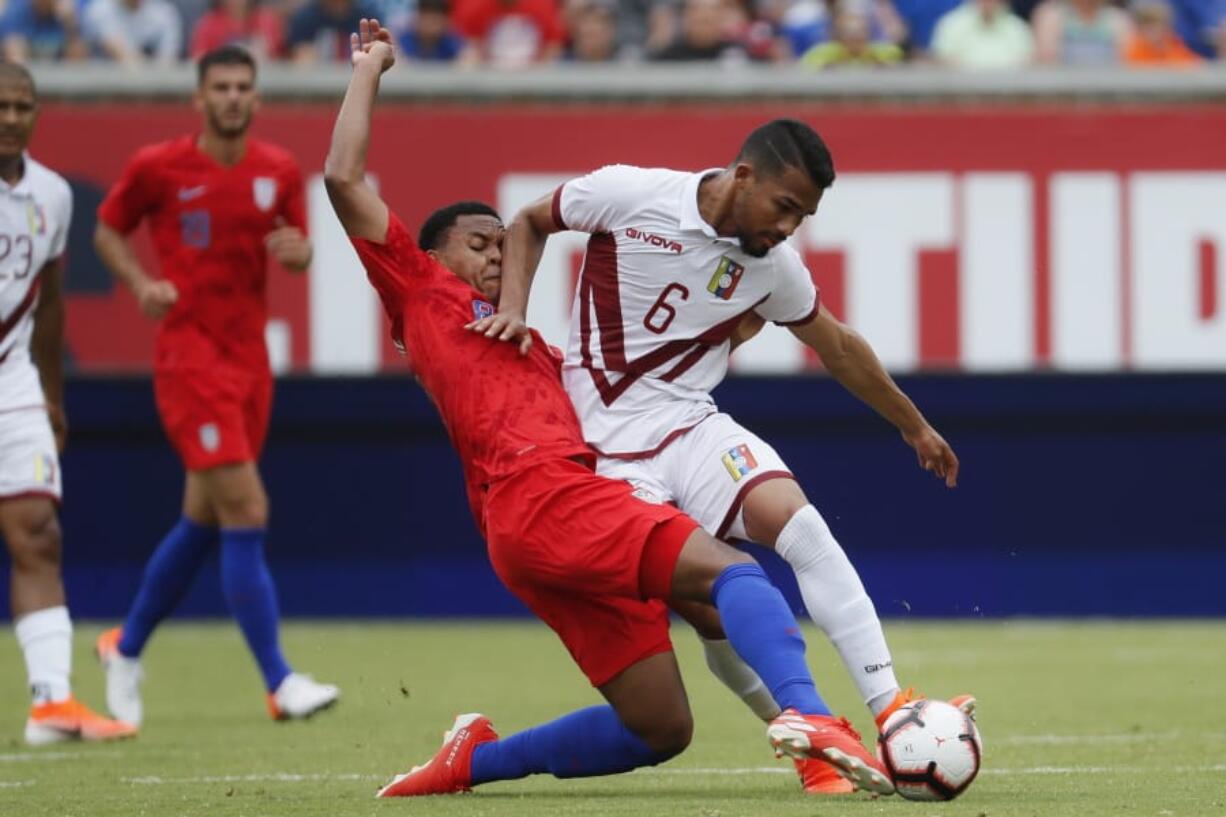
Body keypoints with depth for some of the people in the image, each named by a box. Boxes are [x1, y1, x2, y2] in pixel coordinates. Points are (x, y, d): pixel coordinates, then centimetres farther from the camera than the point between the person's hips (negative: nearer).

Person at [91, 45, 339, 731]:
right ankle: (281, 683, -14)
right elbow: (108, 230, 8)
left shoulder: (280, 171, 5)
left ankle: (127, 648, 34)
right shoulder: (156, 168, -5)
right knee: (247, 513, -15)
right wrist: (142, 283, -10)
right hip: (190, 358, -6)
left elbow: (300, 251, 12)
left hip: (249, 359, 6)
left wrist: (296, 250, -12)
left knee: (203, 523, 14)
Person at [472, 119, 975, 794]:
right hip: (609, 441, -3)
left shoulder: (773, 266, 1)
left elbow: (839, 349, 17)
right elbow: (527, 225, 5)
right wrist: (512, 310, -11)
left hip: (694, 424, 3)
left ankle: (894, 714, -26)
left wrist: (914, 426, 26)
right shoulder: (628, 194, -11)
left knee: (797, 520, -24)